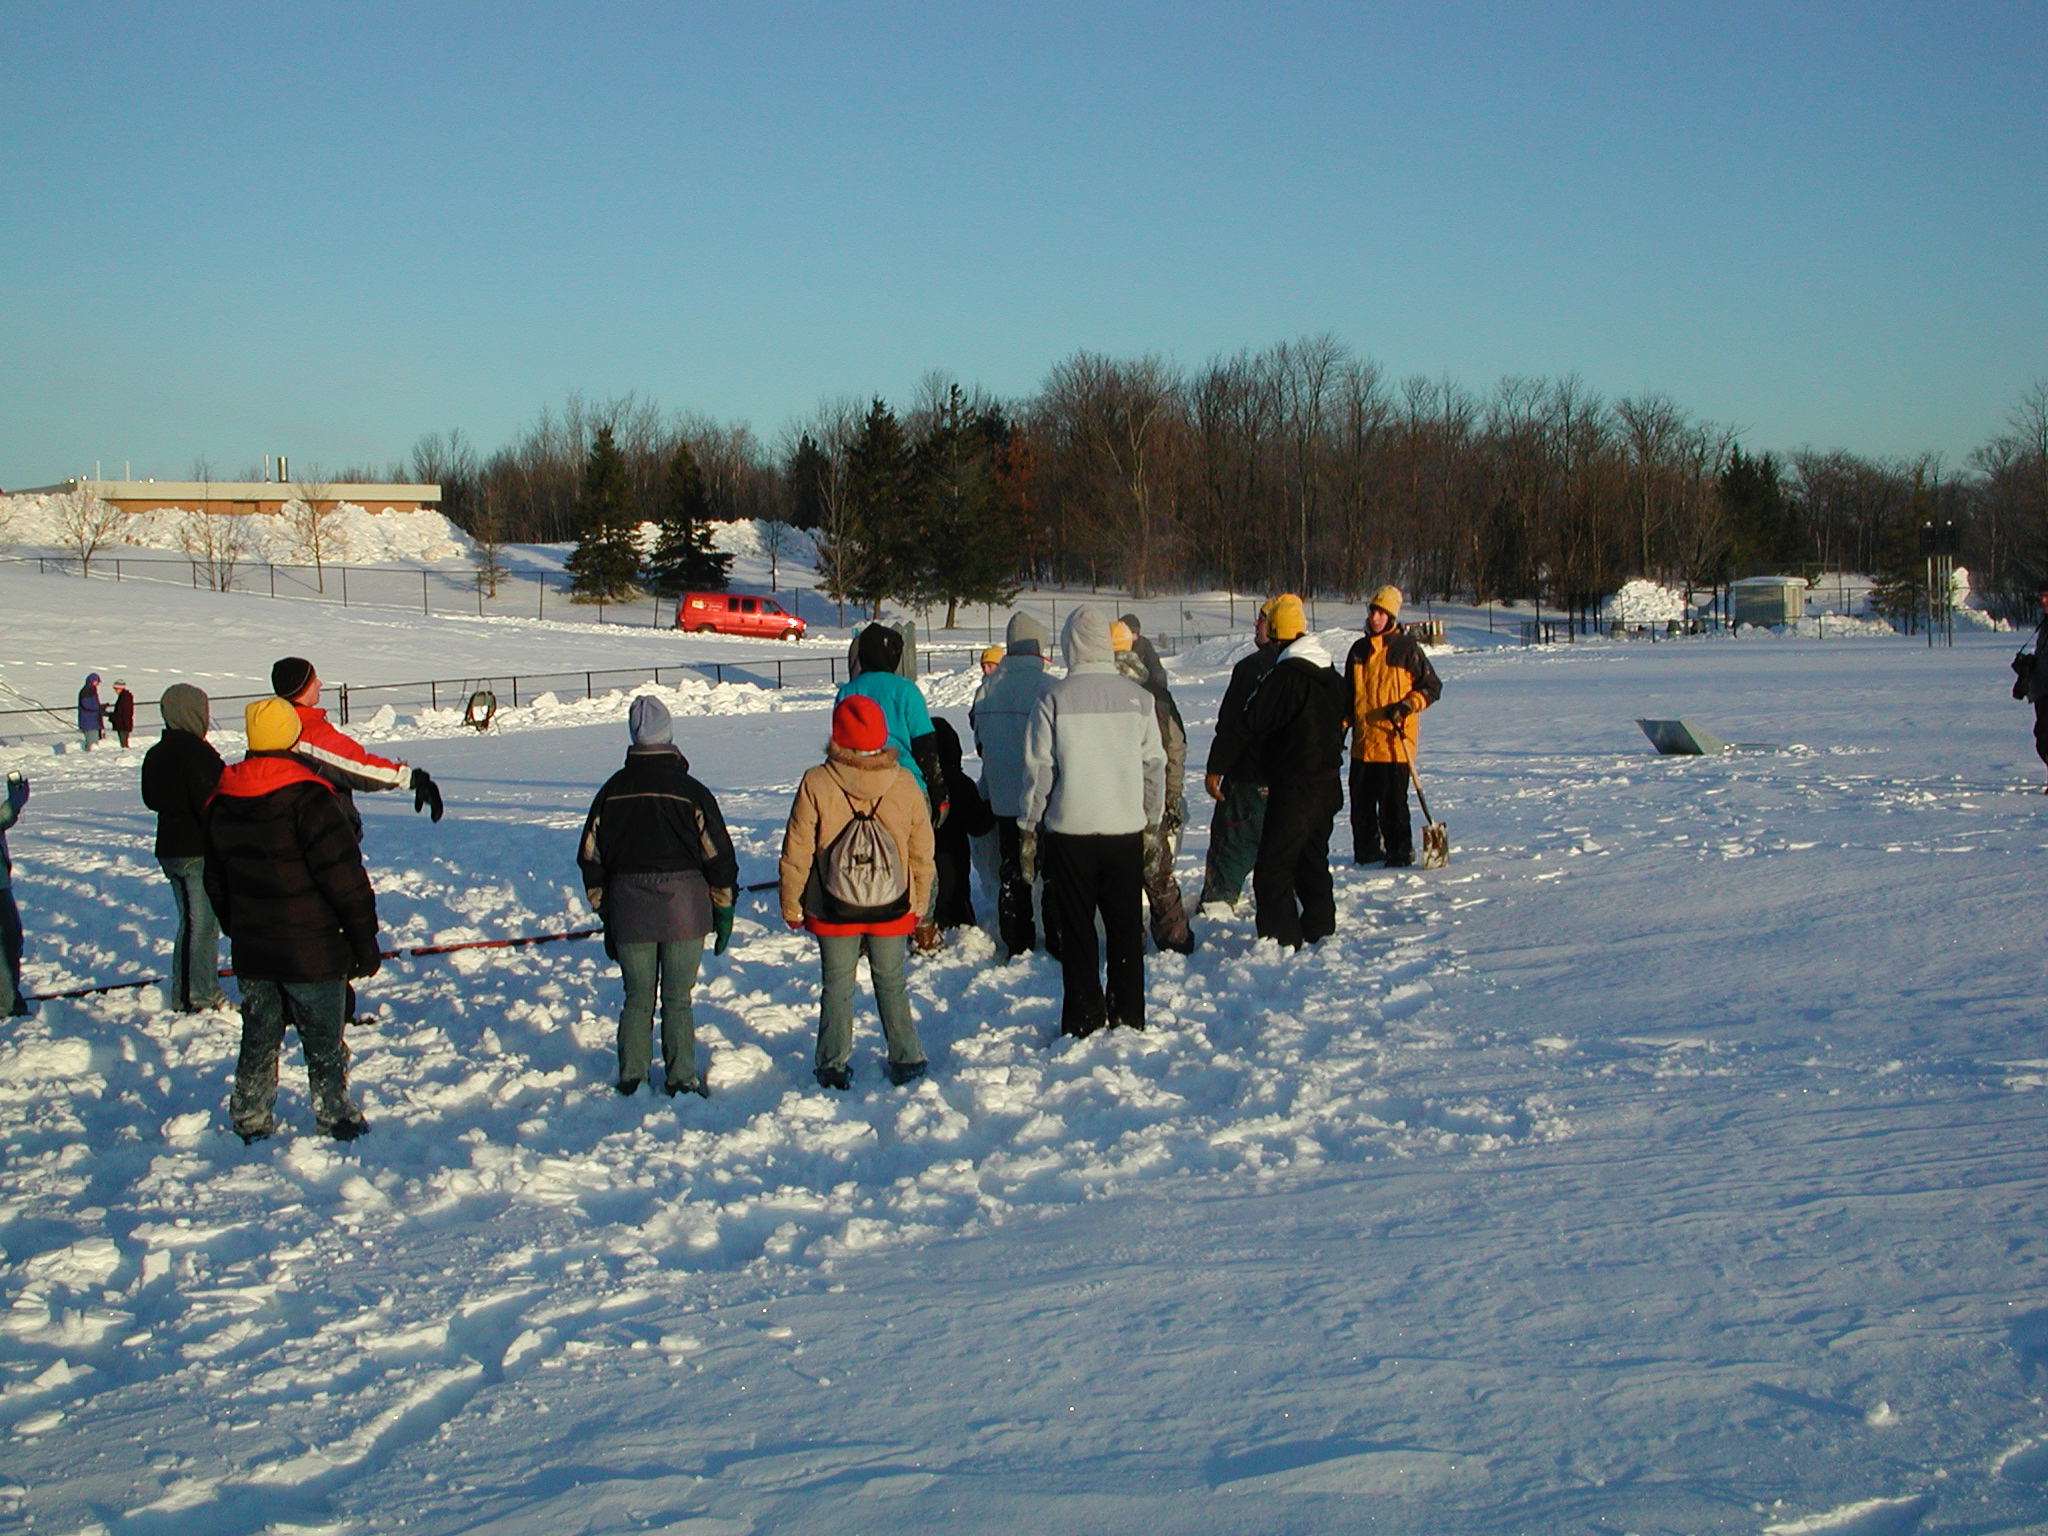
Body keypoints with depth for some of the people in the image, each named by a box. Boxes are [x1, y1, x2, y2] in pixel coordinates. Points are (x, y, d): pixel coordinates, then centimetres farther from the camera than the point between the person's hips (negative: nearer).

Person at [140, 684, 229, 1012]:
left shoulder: (155, 755, 9)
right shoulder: (197, 753, -18)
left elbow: (150, 800, 18)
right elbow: (211, 804, -23)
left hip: (168, 849, 8)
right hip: (200, 851, -8)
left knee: (189, 923, 17)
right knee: (205, 926, -2)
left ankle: (182, 996, 21)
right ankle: (204, 997, 0)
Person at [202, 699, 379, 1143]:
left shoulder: (220, 803, 5)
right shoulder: (308, 797, -17)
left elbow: (216, 883, 16)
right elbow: (343, 875, -16)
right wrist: (365, 940, -9)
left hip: (251, 951, 6)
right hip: (311, 951, -5)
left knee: (259, 1038, 17)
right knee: (323, 1040, 6)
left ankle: (250, 1121, 23)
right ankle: (335, 1118, 14)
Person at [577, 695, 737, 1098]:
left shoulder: (612, 791, 2)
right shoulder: (690, 792, -7)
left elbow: (590, 857, 8)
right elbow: (718, 854, -5)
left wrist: (605, 913, 17)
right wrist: (724, 912, 5)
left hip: (629, 911, 2)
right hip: (683, 911, -2)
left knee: (637, 999, 12)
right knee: (678, 1000, 5)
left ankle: (631, 1078, 15)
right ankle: (681, 1077, 8)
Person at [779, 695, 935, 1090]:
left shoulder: (815, 784, -13)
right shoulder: (904, 783, -6)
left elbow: (796, 854, -8)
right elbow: (922, 852, 3)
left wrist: (792, 906, 4)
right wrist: (919, 903, 16)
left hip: (833, 911, -2)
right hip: (892, 911, 2)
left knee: (837, 986, 11)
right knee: (891, 983, 15)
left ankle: (834, 1068, 15)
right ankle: (907, 1061, 17)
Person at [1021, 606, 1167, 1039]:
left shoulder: (1055, 700, -10)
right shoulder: (1137, 697, -2)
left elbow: (1038, 770, -5)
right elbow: (1155, 764, 5)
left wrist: (1031, 823, 8)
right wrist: (1152, 816, 19)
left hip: (1070, 830, -2)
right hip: (1126, 828, 2)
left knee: (1076, 929, 7)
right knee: (1126, 927, 12)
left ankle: (1085, 1022, 8)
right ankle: (1128, 1019, 15)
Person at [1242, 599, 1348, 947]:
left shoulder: (1285, 674, -19)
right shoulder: (1331, 675, 9)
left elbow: (1254, 721, -17)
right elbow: (1344, 719, 19)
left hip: (1293, 788, -9)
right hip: (1328, 785, 9)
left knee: (1273, 866, -5)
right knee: (1313, 859, 22)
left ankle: (1281, 939, -9)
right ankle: (1320, 928, 30)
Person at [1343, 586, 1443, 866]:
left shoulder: (1407, 648, -3)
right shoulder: (1359, 650, 12)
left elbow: (1432, 687, 0)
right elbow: (1349, 694, 22)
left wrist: (1407, 706, -14)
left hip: (1394, 740, -5)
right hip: (1362, 740, 5)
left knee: (1393, 800, -6)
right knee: (1361, 800, 9)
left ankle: (1400, 851, 5)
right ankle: (1367, 850, 22)